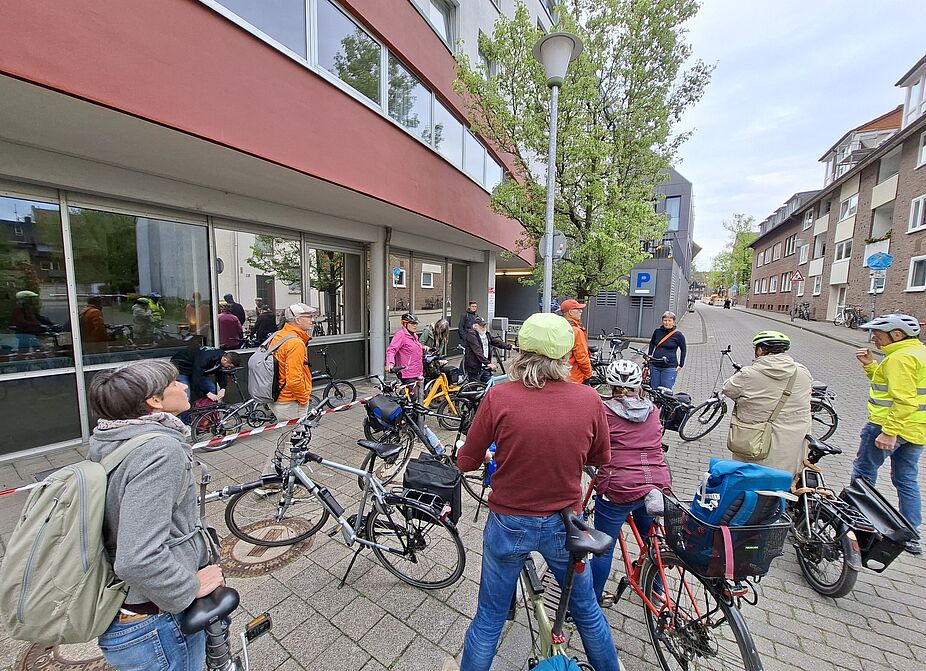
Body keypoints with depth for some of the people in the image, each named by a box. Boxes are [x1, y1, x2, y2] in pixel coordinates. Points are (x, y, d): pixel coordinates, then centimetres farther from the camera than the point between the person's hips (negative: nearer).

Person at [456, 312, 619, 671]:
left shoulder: (499, 397, -23)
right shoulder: (589, 399, -16)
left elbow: (466, 462, -11)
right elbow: (601, 458, 1)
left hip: (508, 524, -1)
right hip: (563, 524, 2)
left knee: (489, 618, 23)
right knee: (586, 609, 31)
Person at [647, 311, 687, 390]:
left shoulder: (678, 335, -3)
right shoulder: (657, 332, 5)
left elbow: (683, 350, 8)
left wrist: (680, 365, 5)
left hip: (670, 368, -3)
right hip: (655, 366, 4)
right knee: (653, 389, 7)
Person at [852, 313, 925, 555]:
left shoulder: (901, 357, -18)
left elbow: (904, 400, -24)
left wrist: (889, 431, -24)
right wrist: (869, 365, 8)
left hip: (889, 426, -9)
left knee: (863, 472, 6)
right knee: (907, 479, 16)